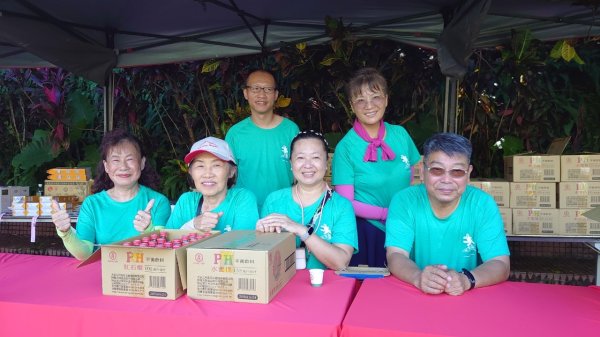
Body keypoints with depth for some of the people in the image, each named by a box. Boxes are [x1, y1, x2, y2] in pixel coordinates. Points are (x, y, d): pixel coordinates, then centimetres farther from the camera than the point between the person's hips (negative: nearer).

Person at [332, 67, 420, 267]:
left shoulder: (400, 134, 0)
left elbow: (416, 180, 10)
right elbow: (346, 204, -11)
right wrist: (391, 213, -17)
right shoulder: (345, 148, -12)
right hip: (366, 233, -4)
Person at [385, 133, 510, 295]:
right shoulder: (404, 201, -7)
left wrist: (466, 280, -30)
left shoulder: (483, 205, -6)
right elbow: (396, 256, -13)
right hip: (412, 294, 0)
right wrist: (418, 277, -34)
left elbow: (500, 264, -10)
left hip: (468, 297, 1)